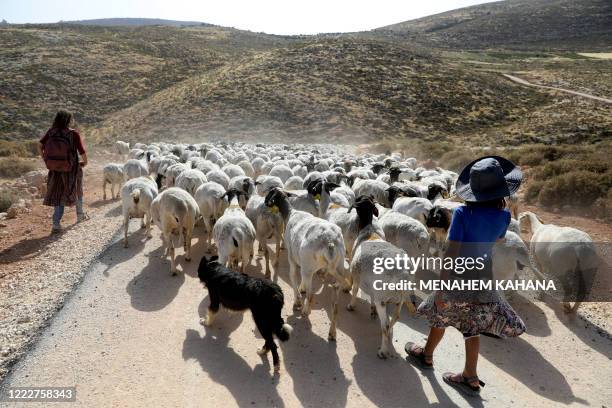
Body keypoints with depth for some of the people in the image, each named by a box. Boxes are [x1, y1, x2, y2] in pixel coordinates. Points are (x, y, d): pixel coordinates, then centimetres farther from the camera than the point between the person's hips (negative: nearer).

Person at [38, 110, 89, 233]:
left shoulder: (51, 132, -5)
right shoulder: (73, 134, -17)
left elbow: (40, 146, -4)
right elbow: (83, 152, -18)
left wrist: (46, 160, 8)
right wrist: (85, 162, 2)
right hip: (72, 169, -3)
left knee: (58, 194, 12)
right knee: (77, 190, 22)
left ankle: (56, 224, 4)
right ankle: (80, 215, 40)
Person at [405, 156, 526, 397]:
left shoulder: (463, 213, -22)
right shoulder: (503, 215, -7)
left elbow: (450, 254, -21)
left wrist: (440, 287, -14)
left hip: (459, 278, -4)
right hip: (483, 278, 4)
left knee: (440, 316, 19)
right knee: (471, 327, 18)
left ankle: (426, 355, 42)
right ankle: (470, 378, 28)